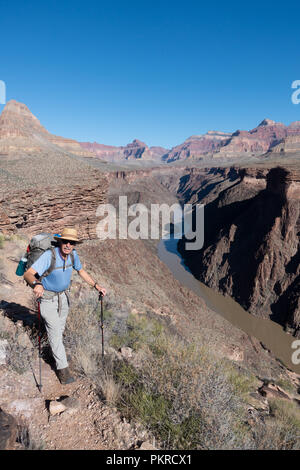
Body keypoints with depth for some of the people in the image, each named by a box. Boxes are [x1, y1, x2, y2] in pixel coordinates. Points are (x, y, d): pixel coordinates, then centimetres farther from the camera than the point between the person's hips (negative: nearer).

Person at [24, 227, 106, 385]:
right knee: (54, 331, -4)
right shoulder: (49, 256, -29)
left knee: (60, 327, 23)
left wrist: (96, 286, -1)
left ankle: (55, 349, 50)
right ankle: (62, 368, 9)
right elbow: (28, 274, -36)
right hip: (48, 297, -6)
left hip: (63, 295, 6)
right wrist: (36, 284, -58)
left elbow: (81, 271, 6)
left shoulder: (73, 255, -10)